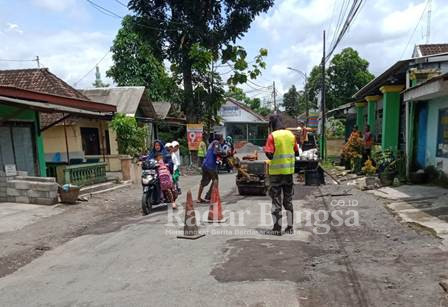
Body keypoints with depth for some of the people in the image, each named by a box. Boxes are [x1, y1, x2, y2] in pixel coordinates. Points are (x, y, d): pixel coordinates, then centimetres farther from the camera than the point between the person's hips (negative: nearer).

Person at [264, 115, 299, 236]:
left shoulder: (272, 136, -11)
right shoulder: (291, 135, 6)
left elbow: (269, 155, -17)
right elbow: (296, 153, 10)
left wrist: (265, 150, 3)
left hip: (276, 171, -5)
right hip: (289, 170, 5)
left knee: (276, 199, 3)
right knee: (288, 199, 14)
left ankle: (277, 228, 6)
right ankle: (290, 227, 20)